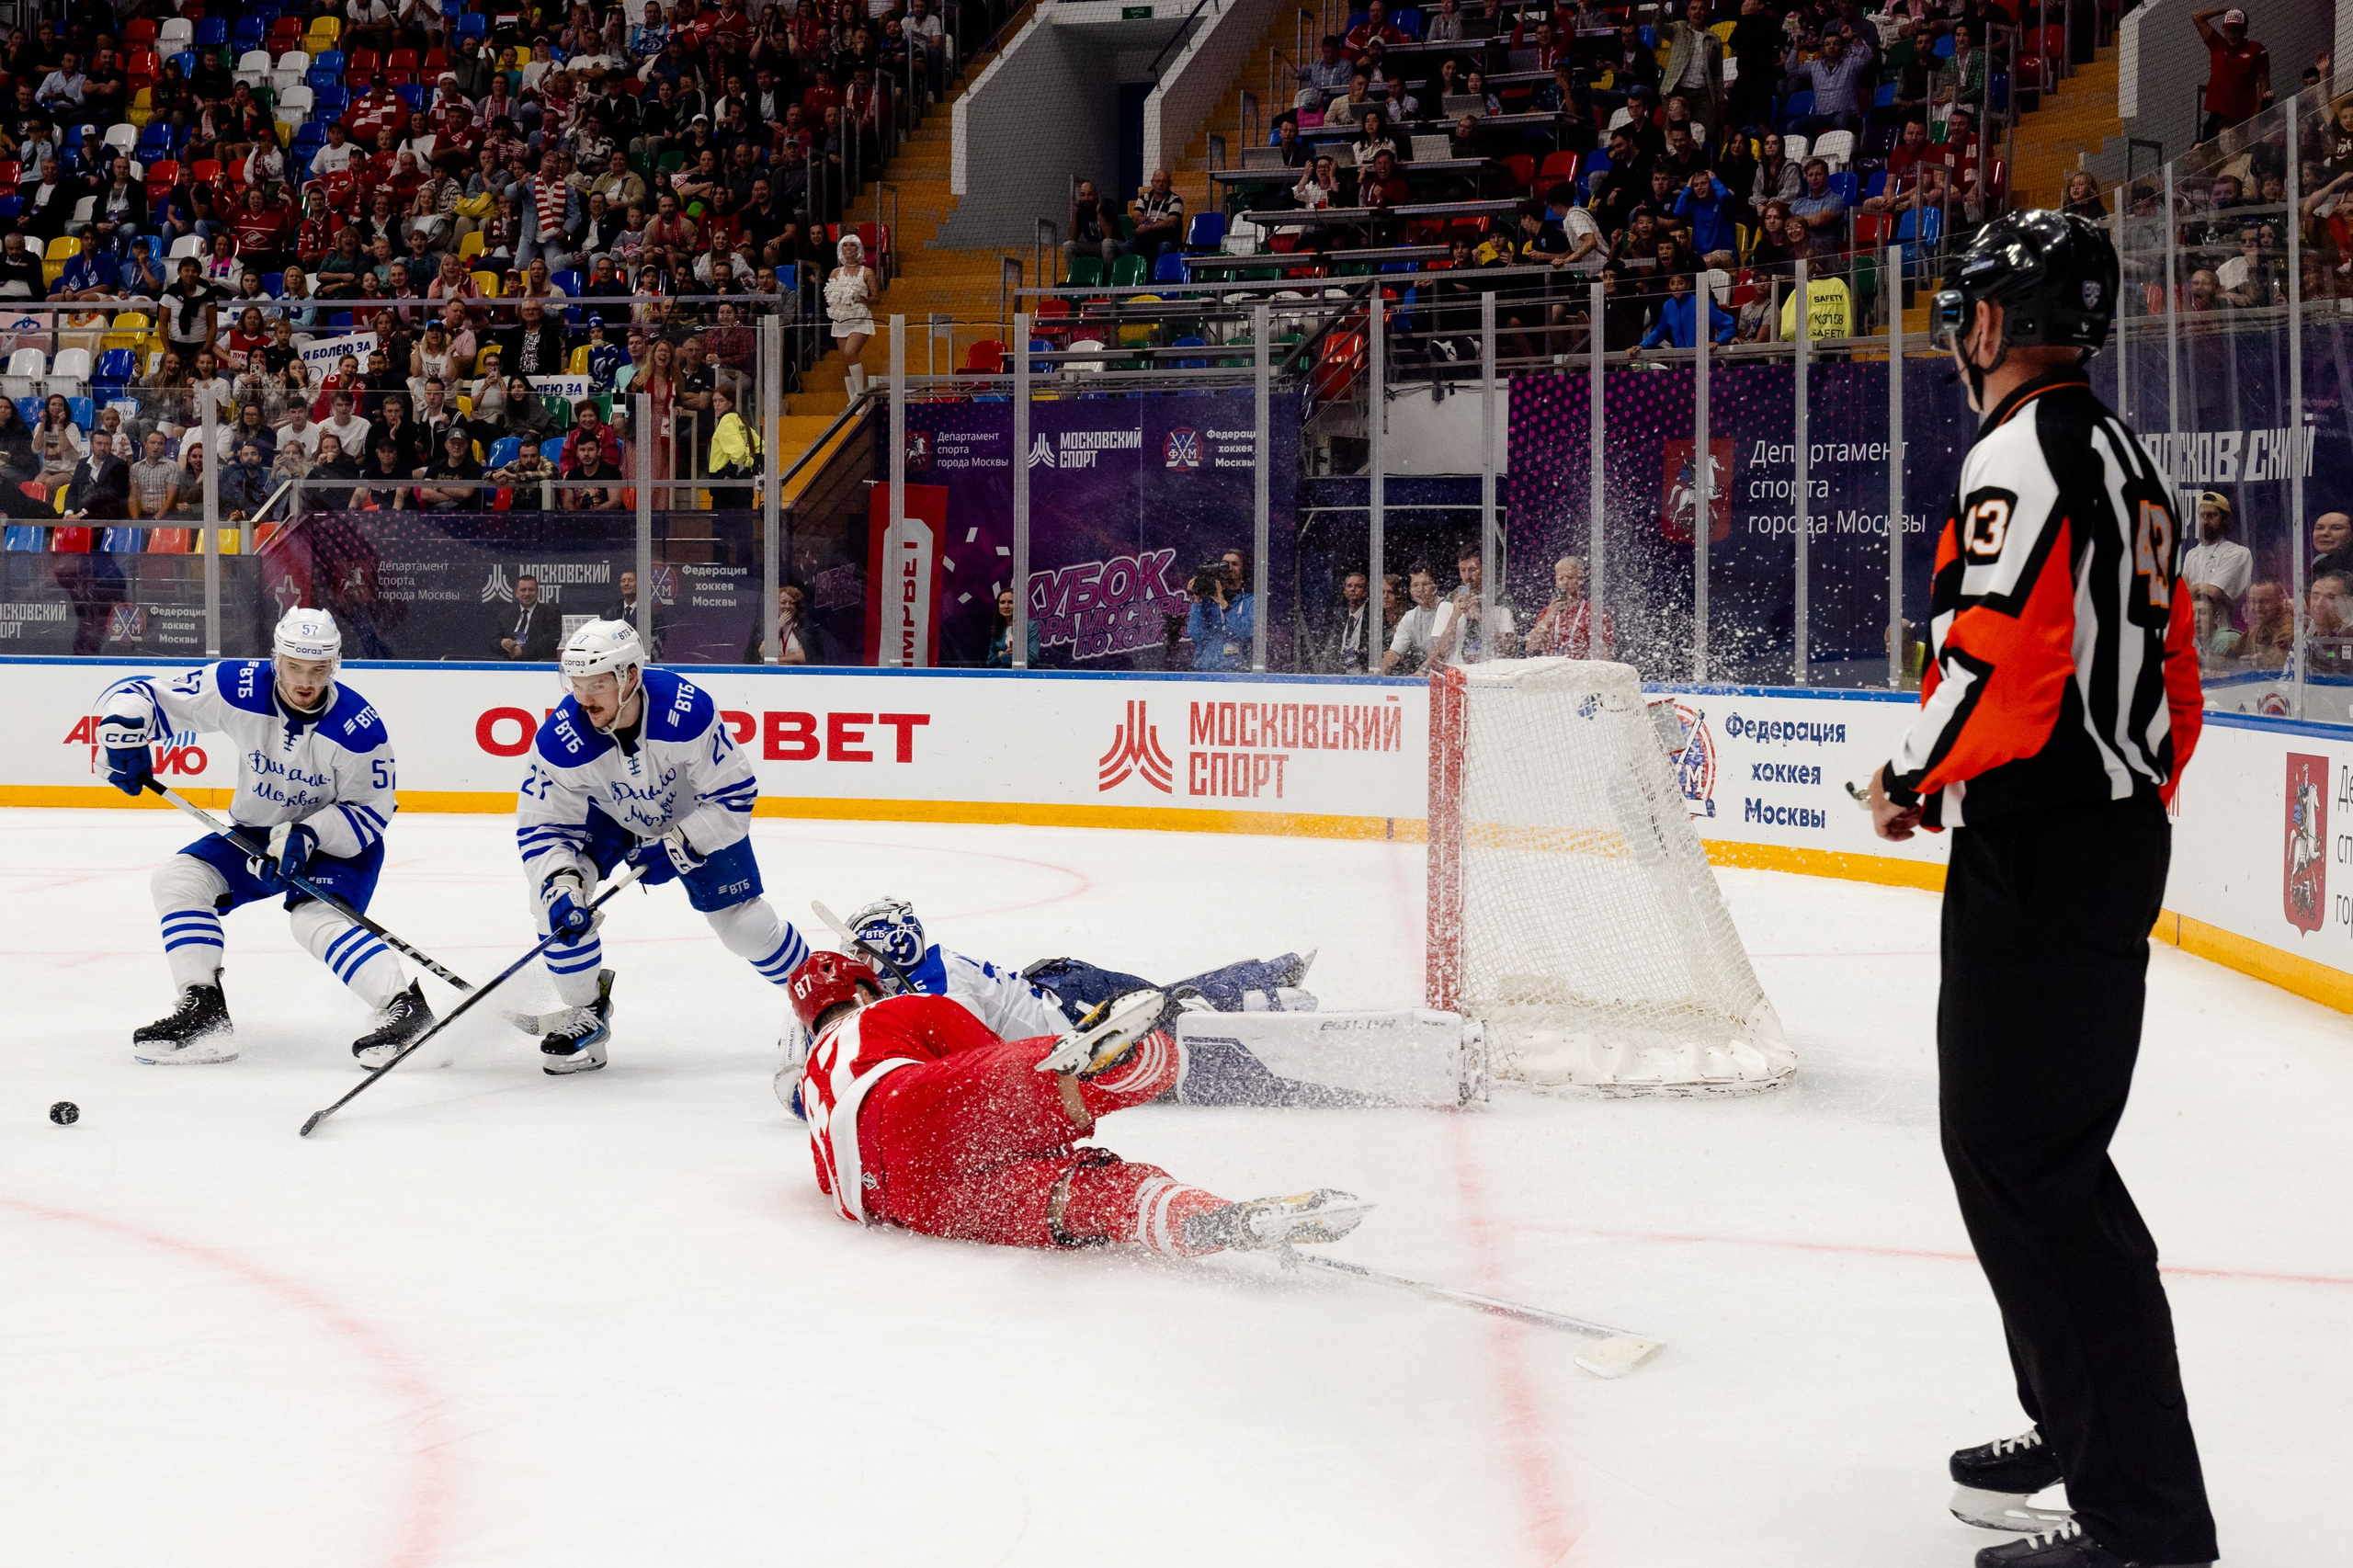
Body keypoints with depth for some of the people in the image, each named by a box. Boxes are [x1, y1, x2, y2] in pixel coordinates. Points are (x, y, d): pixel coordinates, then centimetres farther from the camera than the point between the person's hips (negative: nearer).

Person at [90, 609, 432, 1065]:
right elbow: (140, 695, -11)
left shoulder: (358, 727, -26)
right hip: (256, 833, 5)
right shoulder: (237, 688, -19)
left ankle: (405, 1009, -32)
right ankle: (203, 1013, -11)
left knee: (317, 919, -30)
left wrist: (307, 835, -31)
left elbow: (370, 811, -17)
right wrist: (122, 730, -32)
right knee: (178, 879, -11)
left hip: (340, 842, -5)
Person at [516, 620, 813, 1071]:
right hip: (608, 816, 2)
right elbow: (542, 827, -22)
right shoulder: (559, 741, -32)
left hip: (696, 814, -2)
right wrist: (561, 886, -38)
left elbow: (735, 796, -27)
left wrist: (676, 847, -33)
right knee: (554, 894, -20)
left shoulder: (688, 712, -38)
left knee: (744, 924, -3)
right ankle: (586, 1012, -1)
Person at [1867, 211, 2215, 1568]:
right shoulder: (2125, 459, 18)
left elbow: (1997, 662, -23)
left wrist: (1911, 779, -8)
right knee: (2026, 1140, 19)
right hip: (2117, 836, 11)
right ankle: (2085, 1428, 29)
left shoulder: (2024, 454, -14)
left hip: (2038, 852, -11)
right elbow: (2170, 671, 21)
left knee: (2025, 1154, -11)